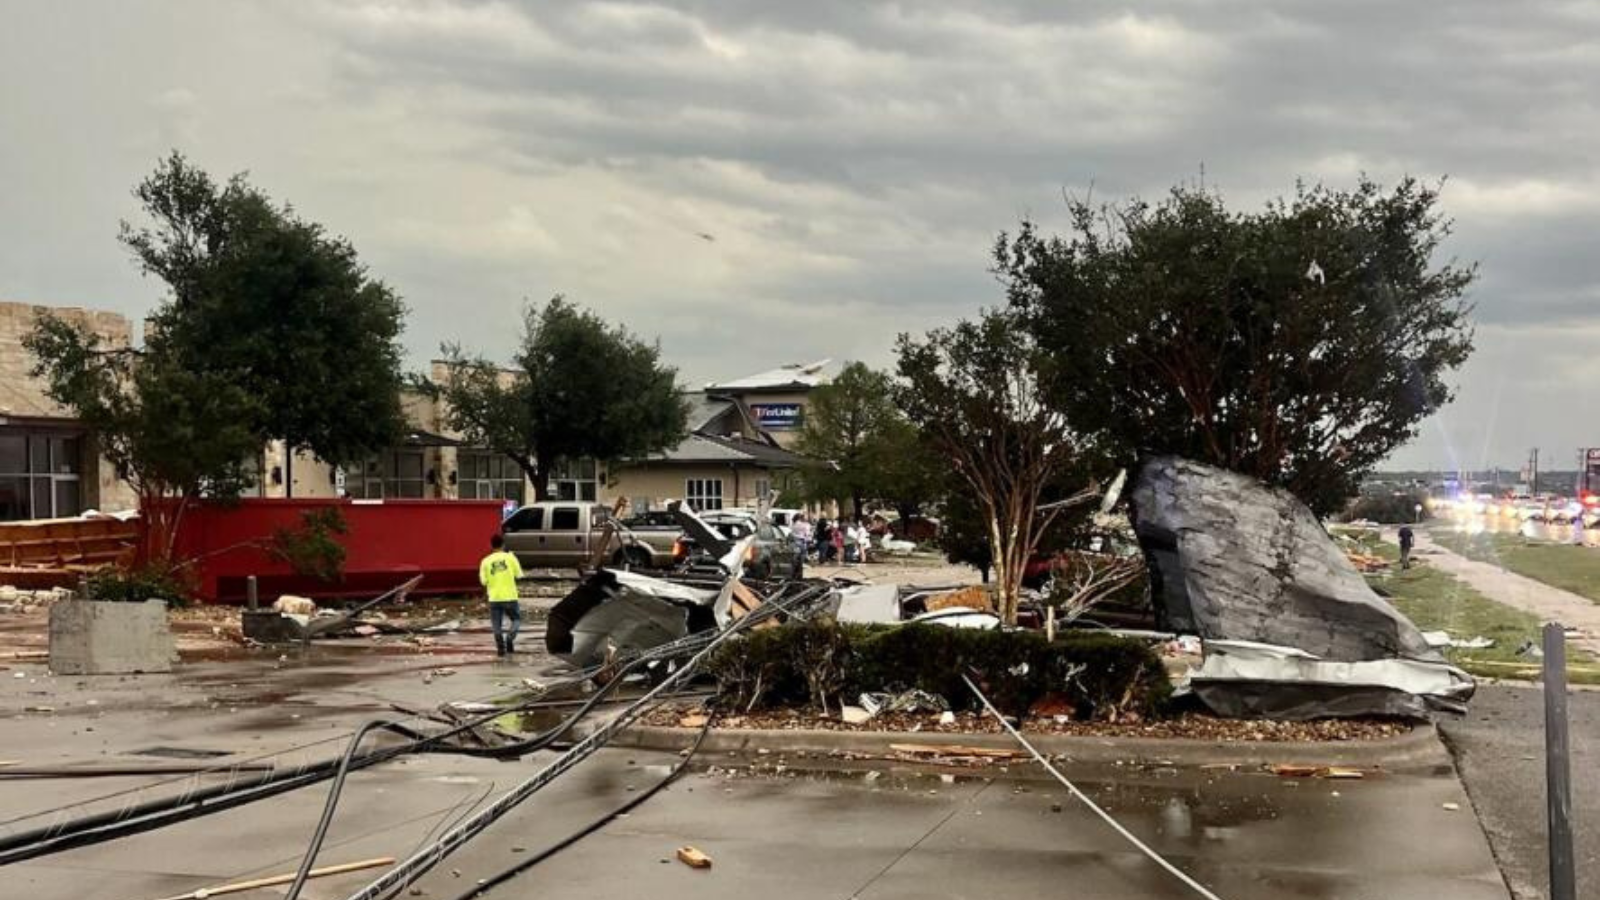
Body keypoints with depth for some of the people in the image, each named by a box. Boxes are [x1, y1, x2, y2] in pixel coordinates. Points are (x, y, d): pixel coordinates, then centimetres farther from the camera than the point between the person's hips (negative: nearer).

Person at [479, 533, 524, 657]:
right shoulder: (510, 557, -3)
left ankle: (500, 647, -3)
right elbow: (519, 574, 0)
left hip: (494, 598, 1)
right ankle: (509, 639, -6)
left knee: (496, 625, 8)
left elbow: (483, 581, -1)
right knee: (516, 619, 16)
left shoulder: (486, 561, 0)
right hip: (510, 597, -1)